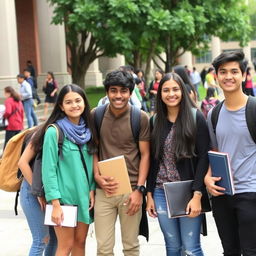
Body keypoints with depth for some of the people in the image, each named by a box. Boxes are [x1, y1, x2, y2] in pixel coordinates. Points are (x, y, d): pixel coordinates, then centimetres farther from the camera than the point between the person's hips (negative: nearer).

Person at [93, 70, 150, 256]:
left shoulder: (141, 118, -4)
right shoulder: (96, 116, 2)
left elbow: (145, 155, -1)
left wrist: (139, 190, -8)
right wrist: (97, 176, -7)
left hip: (131, 190, -1)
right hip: (103, 191, 1)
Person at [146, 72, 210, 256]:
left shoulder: (195, 117, -4)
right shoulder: (155, 121, 8)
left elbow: (204, 157, -7)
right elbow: (152, 159, 12)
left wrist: (197, 195, -14)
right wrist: (150, 194, 8)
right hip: (161, 192, 4)